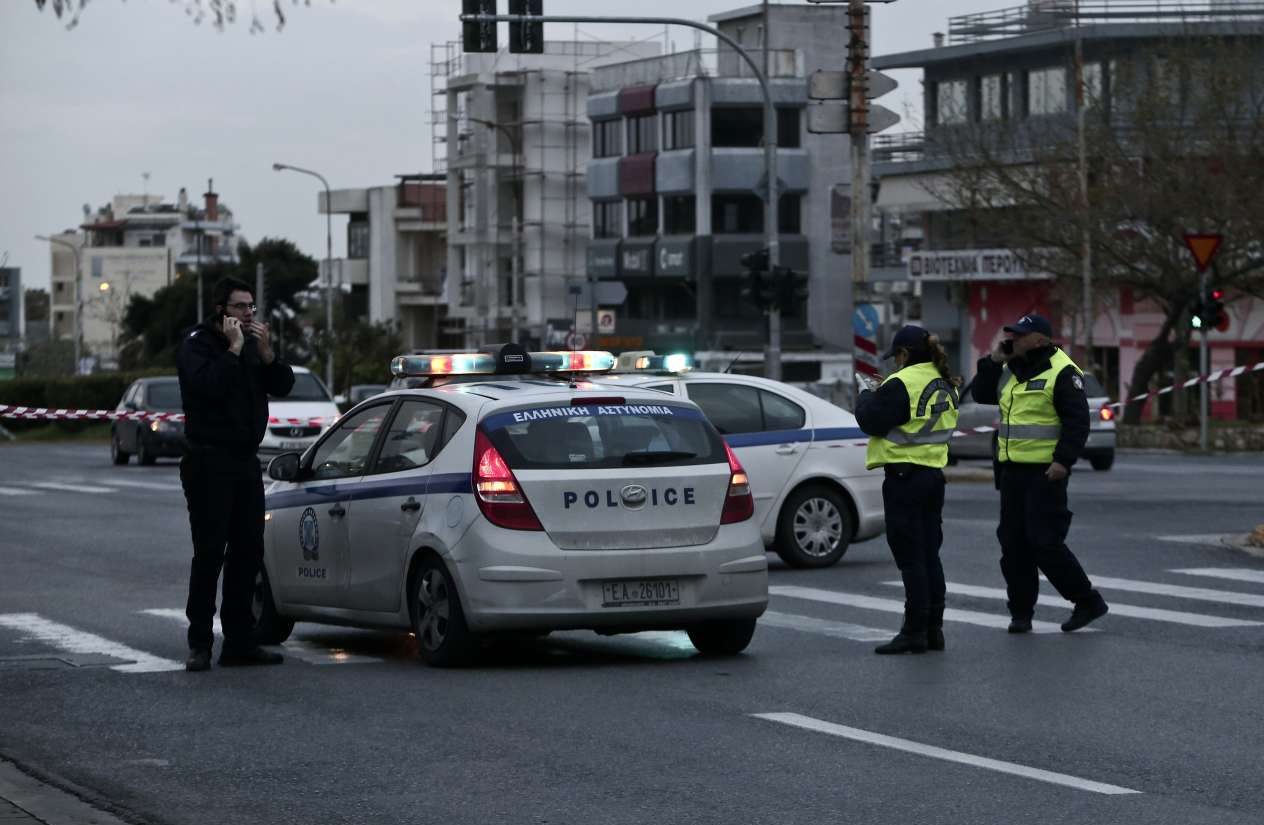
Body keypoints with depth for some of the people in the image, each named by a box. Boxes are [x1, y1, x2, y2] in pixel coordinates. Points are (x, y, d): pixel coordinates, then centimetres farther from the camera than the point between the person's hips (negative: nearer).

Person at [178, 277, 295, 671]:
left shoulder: (253, 344, 14)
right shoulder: (198, 343, -6)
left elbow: (283, 384, 5)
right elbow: (208, 384, -24)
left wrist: (265, 352, -9)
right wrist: (234, 348, -18)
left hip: (245, 461, 7)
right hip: (209, 464, -7)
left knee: (248, 553, 6)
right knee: (209, 553, -8)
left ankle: (240, 641, 11)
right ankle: (200, 644, -4)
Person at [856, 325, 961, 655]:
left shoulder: (902, 384, -16)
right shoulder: (945, 385, 12)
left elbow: (872, 421, -14)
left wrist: (866, 398, 6)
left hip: (904, 476, -8)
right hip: (934, 474, 8)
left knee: (910, 557, -6)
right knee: (930, 556, 12)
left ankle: (914, 632, -5)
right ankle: (933, 628, 14)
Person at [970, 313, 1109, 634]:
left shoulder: (1061, 372, -11)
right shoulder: (1011, 371, 14)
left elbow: (1078, 421, -15)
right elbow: (981, 394, 20)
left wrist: (1064, 461, -23)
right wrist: (993, 361, 6)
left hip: (1045, 472, -9)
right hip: (1012, 469, 9)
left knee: (1045, 542, -10)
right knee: (1013, 543, 8)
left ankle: (1088, 601, 3)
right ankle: (1021, 613, 15)